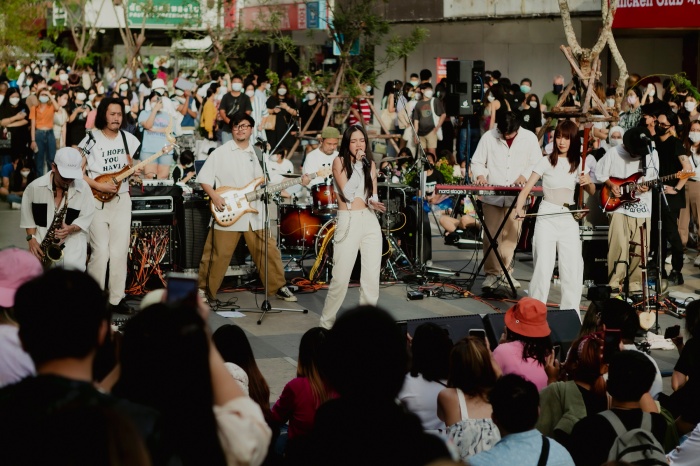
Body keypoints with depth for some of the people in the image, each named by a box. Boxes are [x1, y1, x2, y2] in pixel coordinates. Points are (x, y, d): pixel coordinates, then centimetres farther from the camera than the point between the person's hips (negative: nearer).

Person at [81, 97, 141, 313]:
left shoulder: (128, 139, 7)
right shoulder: (91, 140, -7)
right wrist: (99, 186, -17)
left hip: (121, 199, 4)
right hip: (97, 200, -4)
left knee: (120, 252, 3)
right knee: (100, 252, -8)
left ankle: (116, 298, 11)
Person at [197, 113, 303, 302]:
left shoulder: (256, 154, 13)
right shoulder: (221, 153, -1)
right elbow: (203, 177, -2)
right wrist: (214, 196, -16)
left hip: (254, 213, 4)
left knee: (269, 251, 5)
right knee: (217, 255, -1)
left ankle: (279, 287, 19)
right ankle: (204, 291, 13)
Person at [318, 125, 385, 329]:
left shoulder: (370, 163, 12)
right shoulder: (339, 161, -2)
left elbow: (373, 196, 11)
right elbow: (347, 193, -14)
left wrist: (374, 202, -13)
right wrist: (358, 164, -12)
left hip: (370, 222, 5)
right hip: (348, 222, -5)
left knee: (372, 278, 0)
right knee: (341, 279, -7)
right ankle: (326, 323, 7)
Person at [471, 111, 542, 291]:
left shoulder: (529, 138, 2)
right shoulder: (488, 137, 2)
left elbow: (537, 164, 4)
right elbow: (477, 162, 8)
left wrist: (525, 175, -13)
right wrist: (480, 175, -12)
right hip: (492, 195, 0)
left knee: (511, 235, 6)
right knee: (491, 236, -2)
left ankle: (505, 272, 18)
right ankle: (492, 272, 5)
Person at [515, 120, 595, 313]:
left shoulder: (578, 163, 8)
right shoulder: (546, 162, -2)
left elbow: (592, 192, 14)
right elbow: (527, 188, -7)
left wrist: (588, 182, -9)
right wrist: (519, 208, -25)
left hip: (569, 219, 3)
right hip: (547, 218, -3)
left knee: (573, 269, -1)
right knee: (543, 267, -6)